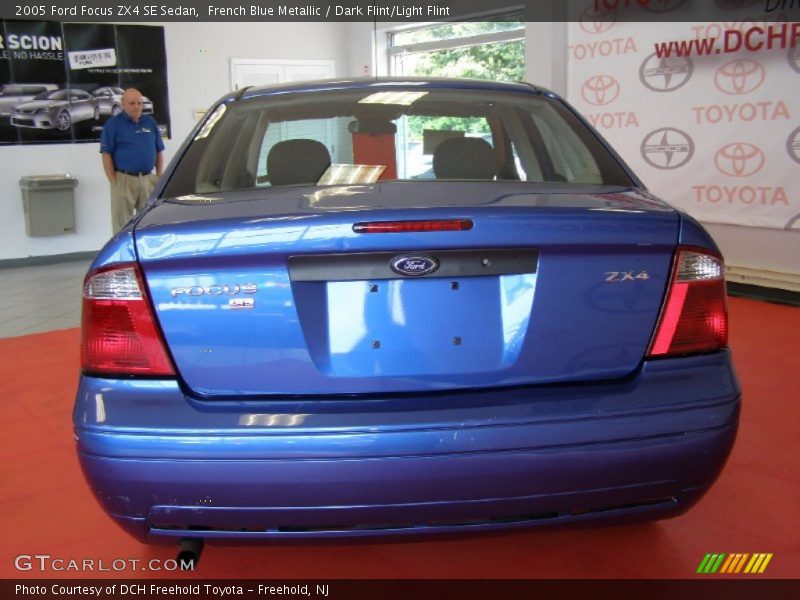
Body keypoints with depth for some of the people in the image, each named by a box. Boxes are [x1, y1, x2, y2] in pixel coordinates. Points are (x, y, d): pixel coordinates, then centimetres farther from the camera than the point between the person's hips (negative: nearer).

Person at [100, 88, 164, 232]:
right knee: (122, 225, -1)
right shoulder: (113, 124, 0)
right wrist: (114, 182, -10)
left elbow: (159, 152, 15)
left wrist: (159, 177, 6)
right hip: (124, 180, -4)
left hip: (148, 180, 4)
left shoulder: (150, 122, 12)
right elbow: (106, 155, -4)